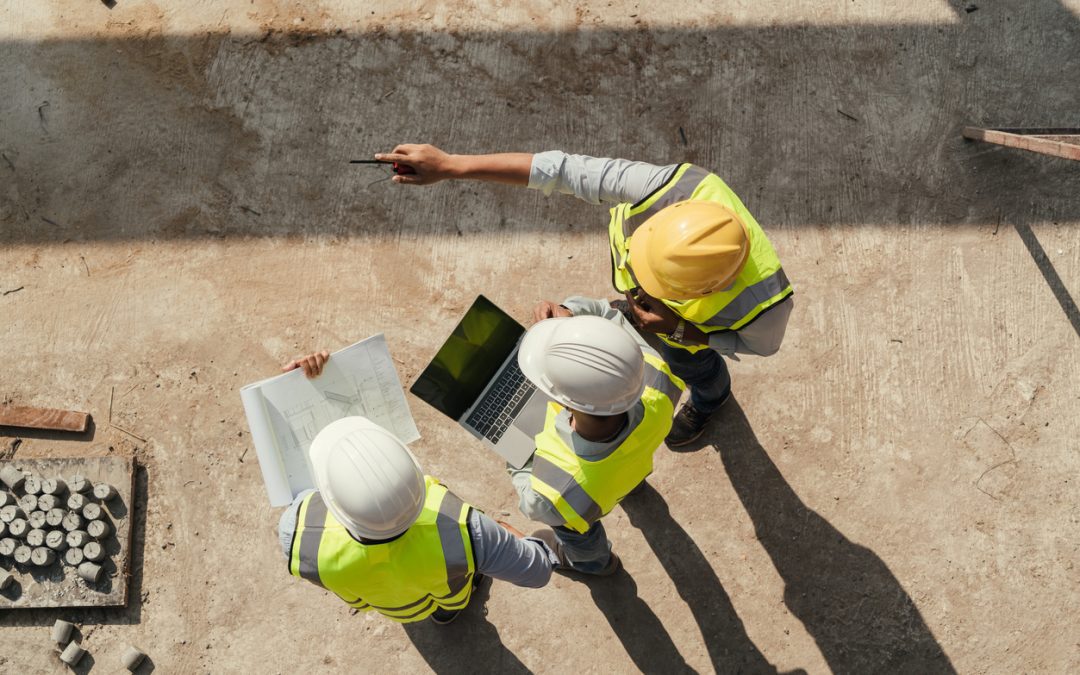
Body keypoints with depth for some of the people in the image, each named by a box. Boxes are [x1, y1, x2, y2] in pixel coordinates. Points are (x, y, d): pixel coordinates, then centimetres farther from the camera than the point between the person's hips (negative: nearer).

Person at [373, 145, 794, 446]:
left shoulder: (764, 303, -48)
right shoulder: (678, 187, -49)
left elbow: (762, 343, -22)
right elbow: (564, 171, -45)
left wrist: (677, 330, -36)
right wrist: (448, 165, -47)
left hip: (694, 320, -1)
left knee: (688, 362, 30)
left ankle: (711, 397, 68)